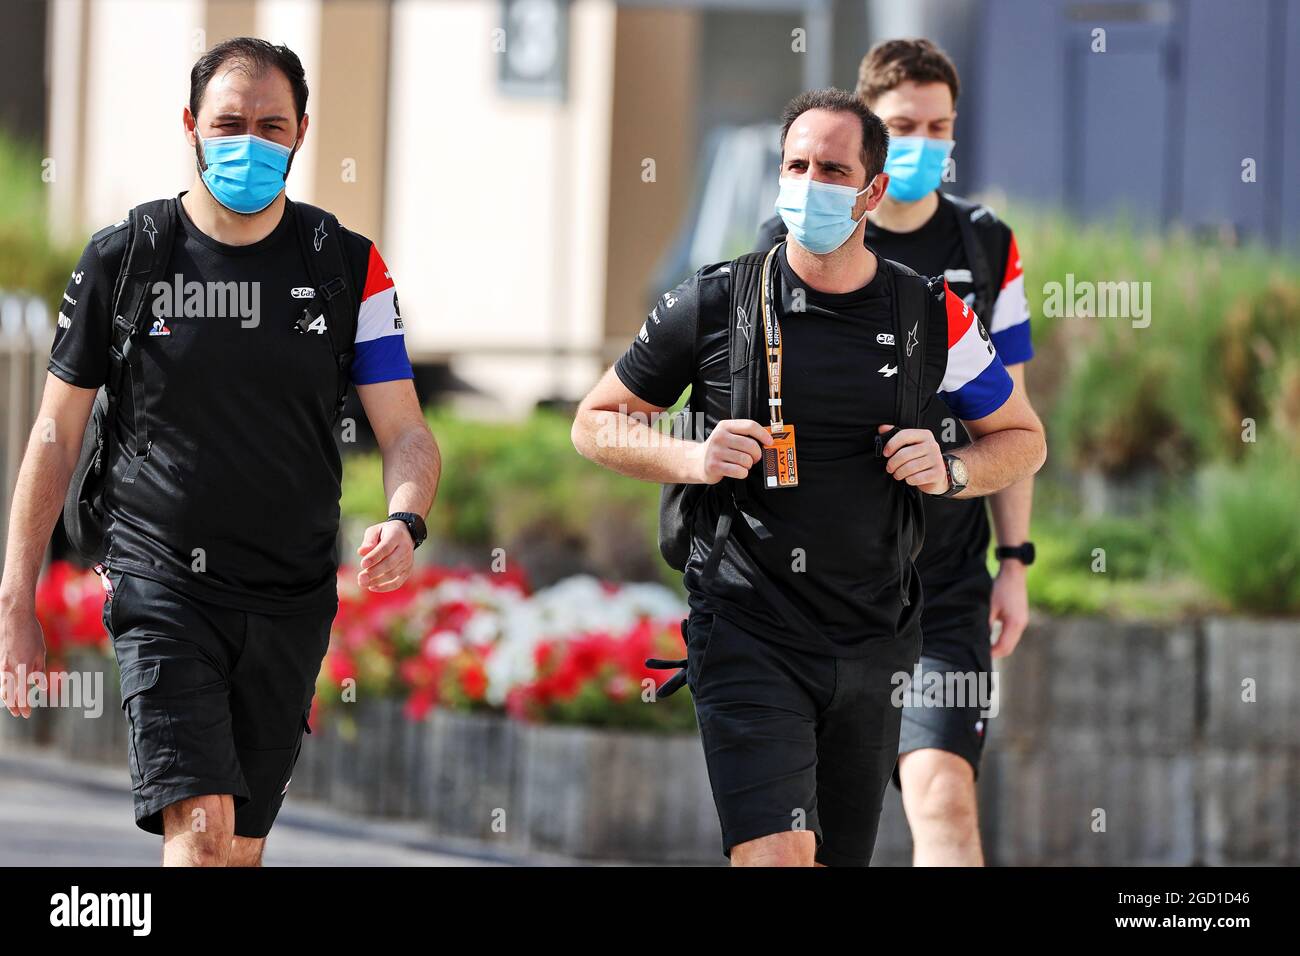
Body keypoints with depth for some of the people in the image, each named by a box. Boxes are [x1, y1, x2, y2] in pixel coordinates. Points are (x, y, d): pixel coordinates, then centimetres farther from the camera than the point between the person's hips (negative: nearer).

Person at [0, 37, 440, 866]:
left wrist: (404, 523, -22)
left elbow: (407, 433, 1)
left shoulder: (349, 268, 3)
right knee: (199, 828, -18)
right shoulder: (123, 258, -1)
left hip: (292, 602, 3)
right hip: (161, 584, -3)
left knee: (244, 842, 9)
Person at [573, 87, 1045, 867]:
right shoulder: (714, 304, -2)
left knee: (839, 858, 11)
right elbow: (596, 423, 8)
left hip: (873, 641, 3)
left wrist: (952, 472, -7)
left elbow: (1023, 440, 15)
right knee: (776, 855, -21)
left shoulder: (931, 318, 2)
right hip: (747, 625, -3)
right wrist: (692, 459, -11)